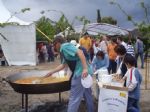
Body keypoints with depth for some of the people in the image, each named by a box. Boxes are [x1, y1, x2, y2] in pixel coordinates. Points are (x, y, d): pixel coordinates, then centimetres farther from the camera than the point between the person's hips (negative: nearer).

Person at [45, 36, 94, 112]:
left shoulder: (64, 46, -8)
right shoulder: (65, 50, 23)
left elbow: (79, 52, -22)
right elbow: (63, 65, 32)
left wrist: (85, 68, -29)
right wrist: (51, 72, 36)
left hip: (81, 73, -10)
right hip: (84, 72, 10)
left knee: (74, 98, -3)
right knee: (87, 95, 21)